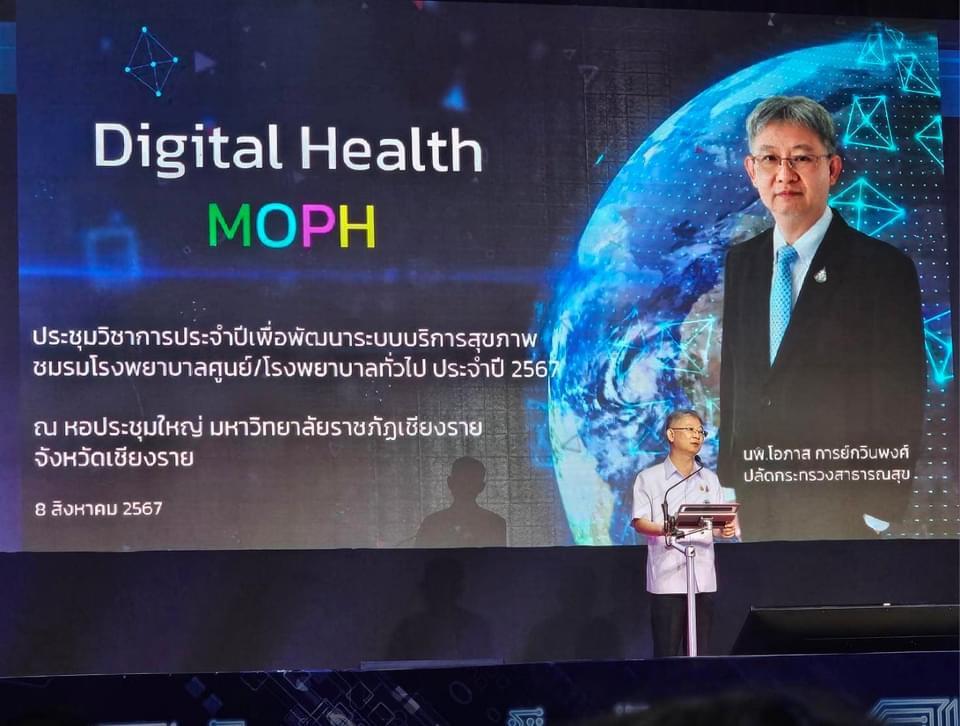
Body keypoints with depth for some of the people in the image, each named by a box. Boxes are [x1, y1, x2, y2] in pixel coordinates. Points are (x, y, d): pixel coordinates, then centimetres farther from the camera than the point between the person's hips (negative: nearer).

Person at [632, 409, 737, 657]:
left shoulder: (710, 479, 17)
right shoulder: (649, 478, 3)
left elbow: (718, 522, 15)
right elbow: (639, 522, -3)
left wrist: (725, 529, -9)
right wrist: (663, 529, -24)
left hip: (702, 578, 4)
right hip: (667, 578, -4)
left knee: (700, 650, 3)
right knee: (667, 651, -6)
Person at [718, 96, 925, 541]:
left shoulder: (886, 268, -10)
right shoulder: (740, 262, 8)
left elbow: (902, 404, -11)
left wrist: (882, 510, -14)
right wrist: (727, 477, 7)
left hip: (841, 506, -5)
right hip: (756, 500, 5)